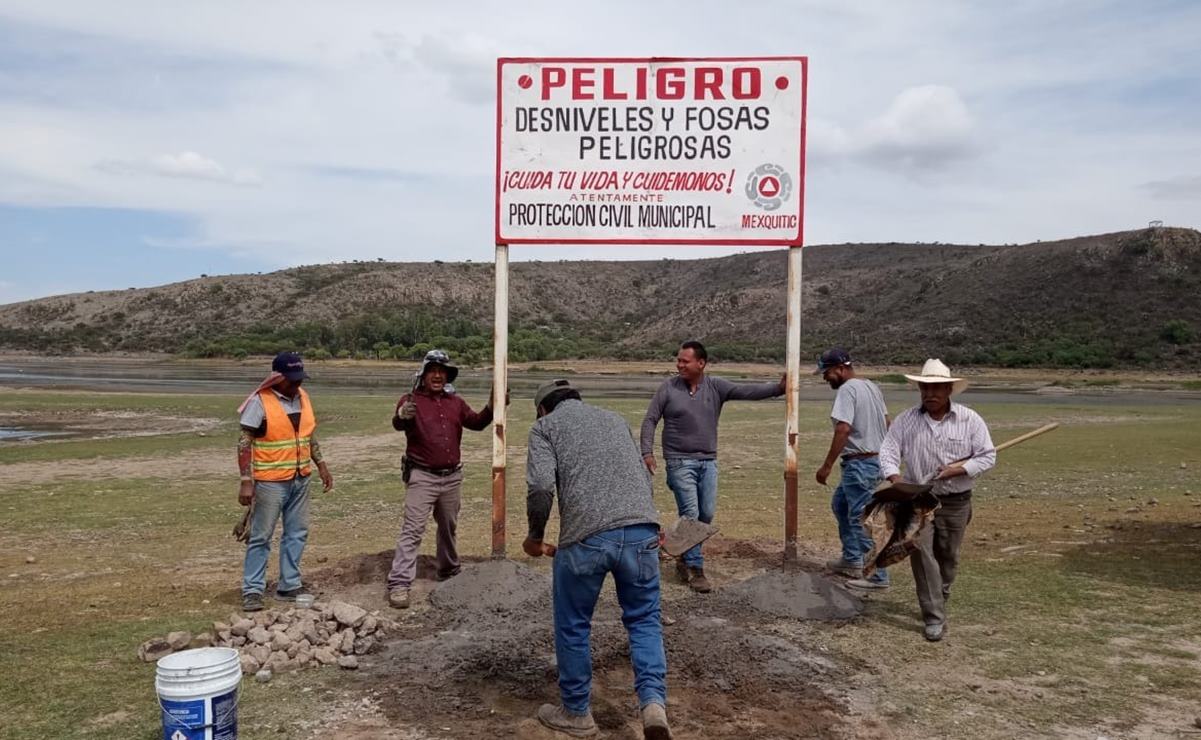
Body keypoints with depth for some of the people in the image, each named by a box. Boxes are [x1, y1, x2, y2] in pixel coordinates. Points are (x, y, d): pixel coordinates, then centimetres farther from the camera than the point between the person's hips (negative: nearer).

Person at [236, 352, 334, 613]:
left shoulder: (302, 397, 6)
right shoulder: (259, 402, -14)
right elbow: (244, 443, -15)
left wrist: (321, 465, 13)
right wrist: (246, 481, -20)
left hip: (300, 479, 7)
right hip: (270, 482, -6)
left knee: (297, 534, 11)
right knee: (261, 537, 2)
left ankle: (289, 586, 22)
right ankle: (252, 591, 11)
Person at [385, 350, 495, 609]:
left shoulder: (456, 402, 8)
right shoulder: (411, 400, -9)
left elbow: (476, 423, 7)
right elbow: (398, 424, -27)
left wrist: (492, 407, -10)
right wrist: (402, 416, -51)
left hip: (452, 476, 5)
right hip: (422, 477, -5)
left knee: (449, 527, 19)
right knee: (413, 530, -10)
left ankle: (449, 573, 36)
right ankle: (399, 583, -8)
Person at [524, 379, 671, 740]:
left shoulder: (545, 426, 12)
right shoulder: (615, 419, 26)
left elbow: (541, 486, -4)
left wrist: (535, 536, 10)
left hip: (585, 537, -3)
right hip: (642, 530, 4)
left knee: (573, 626, 16)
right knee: (644, 619, 18)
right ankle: (653, 702, 2)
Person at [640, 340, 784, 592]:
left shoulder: (716, 387, 0)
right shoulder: (668, 388, -4)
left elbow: (747, 392, -11)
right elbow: (650, 420, -1)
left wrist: (778, 388, -25)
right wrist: (647, 452, -11)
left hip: (708, 462, 3)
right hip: (680, 462, -3)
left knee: (707, 515, 7)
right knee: (690, 515, -6)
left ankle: (686, 559, 28)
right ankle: (695, 569, 4)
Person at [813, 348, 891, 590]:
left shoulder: (847, 389, -16)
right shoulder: (872, 387, 12)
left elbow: (843, 429, -25)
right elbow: (886, 423, 17)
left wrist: (827, 466, -22)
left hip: (860, 463, -10)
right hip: (878, 459, 10)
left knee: (860, 519, -3)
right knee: (840, 504, 23)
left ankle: (877, 576, 4)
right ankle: (852, 560, 29)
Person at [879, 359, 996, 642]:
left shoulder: (969, 419, -5)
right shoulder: (906, 420, -4)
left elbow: (987, 456, -2)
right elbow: (888, 452, -7)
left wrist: (961, 469, -18)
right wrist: (895, 478, -26)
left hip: (955, 502, 1)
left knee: (948, 555, 14)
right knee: (921, 553, -9)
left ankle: (940, 596, 41)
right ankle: (935, 618, -2)